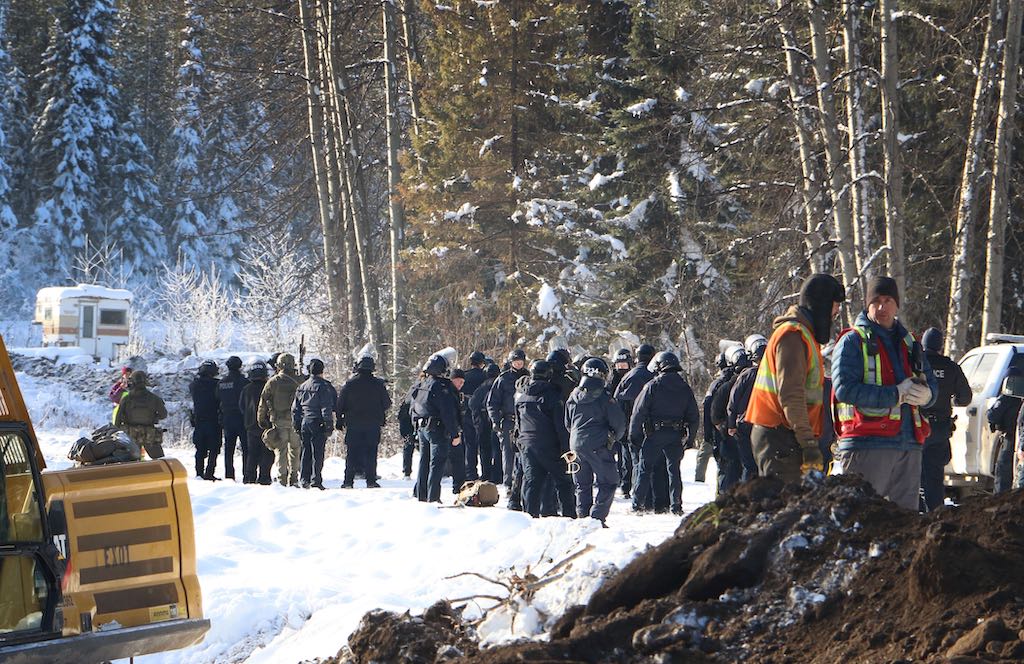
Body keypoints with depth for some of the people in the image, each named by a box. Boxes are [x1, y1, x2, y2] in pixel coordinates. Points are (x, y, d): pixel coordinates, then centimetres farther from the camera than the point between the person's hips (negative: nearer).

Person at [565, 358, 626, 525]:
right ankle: (597, 517, -8)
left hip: (576, 445, 5)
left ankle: (582, 519, 12)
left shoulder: (573, 396, 8)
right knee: (607, 483, 3)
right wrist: (613, 438, 11)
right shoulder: (604, 397, -9)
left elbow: (567, 423, 17)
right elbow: (619, 422, -8)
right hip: (598, 447, -5)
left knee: (582, 485, 15)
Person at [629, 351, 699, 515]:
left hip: (654, 434, -3)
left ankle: (638, 504, 1)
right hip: (676, 435, 3)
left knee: (645, 468, 4)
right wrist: (690, 438, 15)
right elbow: (694, 415, 8)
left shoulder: (652, 386, -8)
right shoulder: (685, 387, 5)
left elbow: (639, 411, -8)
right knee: (674, 469, 11)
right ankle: (676, 506, 7)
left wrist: (633, 434, -1)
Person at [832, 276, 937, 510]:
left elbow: (932, 384, 21)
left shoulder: (909, 342, 21)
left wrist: (925, 394, -5)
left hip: (909, 446, 6)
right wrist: (896, 394, -17)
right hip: (867, 445, -6)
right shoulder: (853, 342, 1)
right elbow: (844, 389, -13)